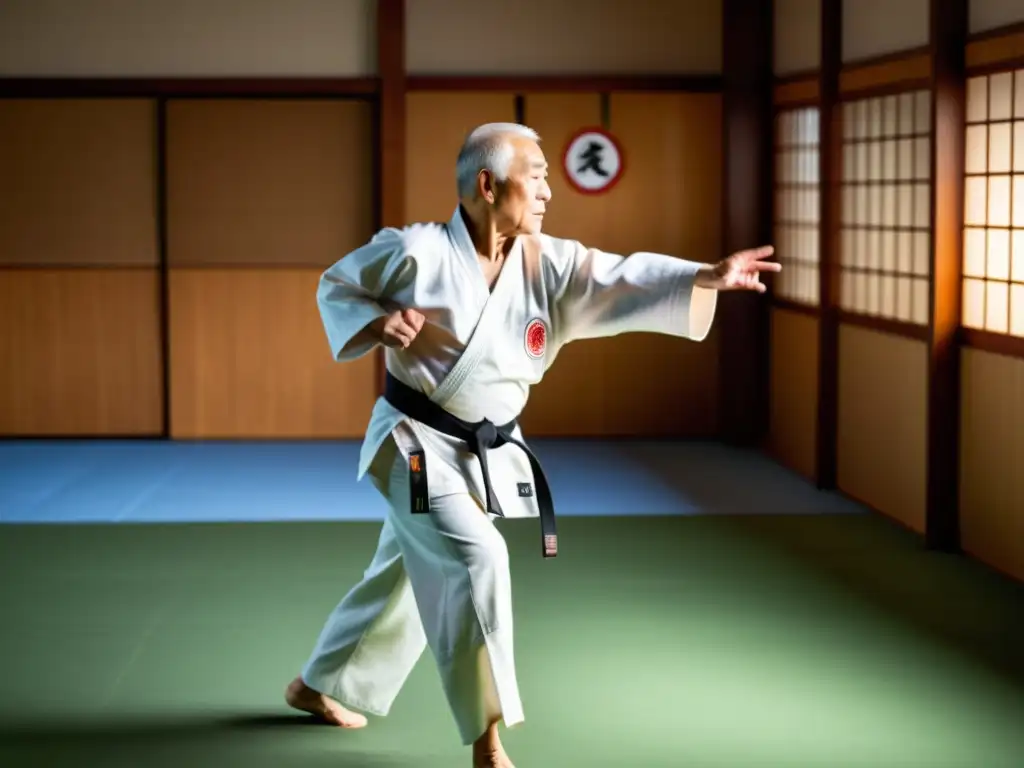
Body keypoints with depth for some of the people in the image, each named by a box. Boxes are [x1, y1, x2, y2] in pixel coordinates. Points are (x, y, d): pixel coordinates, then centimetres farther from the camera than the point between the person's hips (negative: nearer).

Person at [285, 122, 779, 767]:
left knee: (404, 579, 20)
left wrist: (709, 277, -33)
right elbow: (336, 285, -1)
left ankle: (317, 685, 44)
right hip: (417, 445, -6)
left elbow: (626, 282, -17)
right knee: (477, 559, -24)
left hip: (488, 454, 7)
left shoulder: (549, 264, -5)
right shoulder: (416, 250, -15)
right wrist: (376, 325, -21)